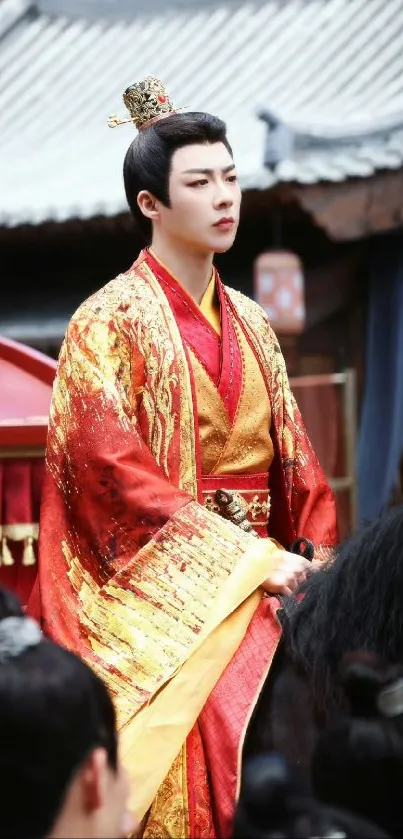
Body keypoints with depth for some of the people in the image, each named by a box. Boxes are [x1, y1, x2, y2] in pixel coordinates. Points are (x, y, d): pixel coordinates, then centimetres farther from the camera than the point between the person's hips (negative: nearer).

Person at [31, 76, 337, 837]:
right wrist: (248, 562, -17)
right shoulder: (109, 323, -4)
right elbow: (115, 473, -13)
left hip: (260, 570, 6)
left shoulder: (250, 326, 16)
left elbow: (294, 464, 15)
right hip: (160, 583, -6)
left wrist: (319, 563, -1)